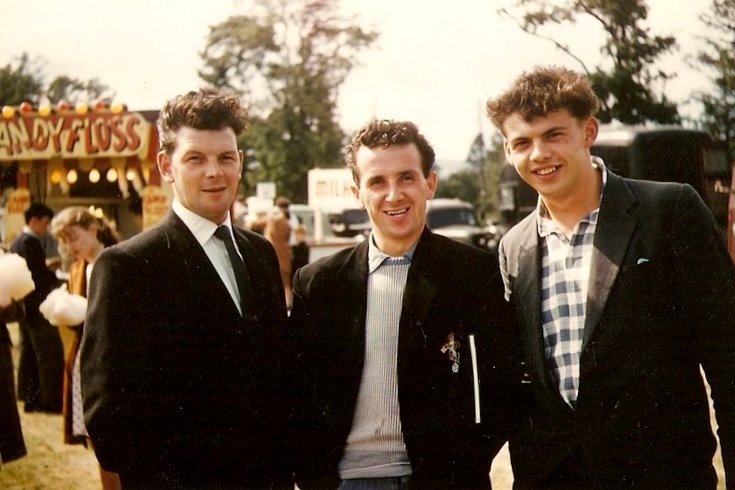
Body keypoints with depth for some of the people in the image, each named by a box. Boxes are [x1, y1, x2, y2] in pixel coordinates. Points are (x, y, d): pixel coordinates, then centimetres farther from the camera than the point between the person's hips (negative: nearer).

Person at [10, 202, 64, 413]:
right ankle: (51, 400, -7)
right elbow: (40, 274, -20)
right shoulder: (31, 242, -16)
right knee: (51, 354, -7)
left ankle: (29, 398, 16)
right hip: (37, 305, -10)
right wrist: (57, 278, -5)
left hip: (24, 305, 10)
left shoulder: (17, 242, 13)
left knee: (28, 353, 12)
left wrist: (48, 268, 14)